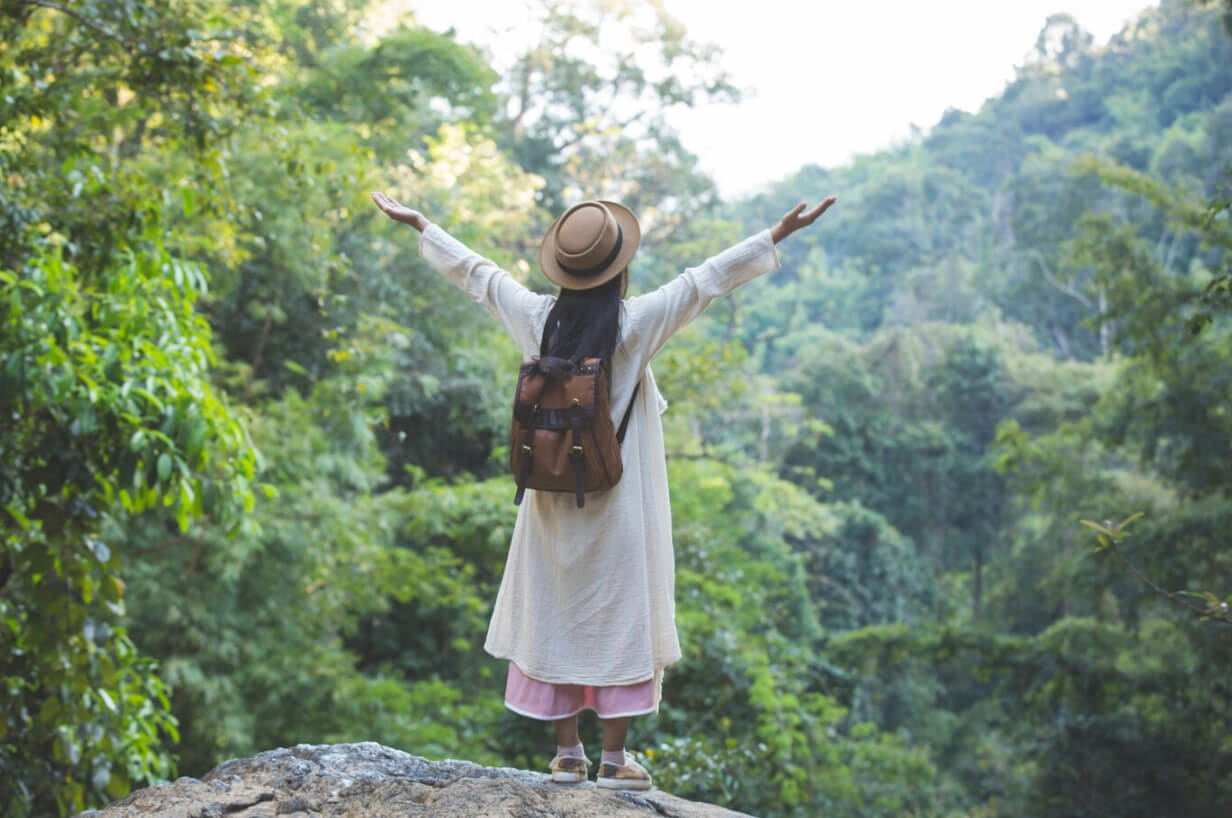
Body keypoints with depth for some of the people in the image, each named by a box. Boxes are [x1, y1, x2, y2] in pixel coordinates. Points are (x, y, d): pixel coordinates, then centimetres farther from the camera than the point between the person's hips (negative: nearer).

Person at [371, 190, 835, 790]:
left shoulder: (536, 318, -3)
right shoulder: (635, 323, -14)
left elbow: (475, 272, 8)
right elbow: (708, 278, -12)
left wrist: (417, 224, 22)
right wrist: (780, 233, -9)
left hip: (552, 502, 4)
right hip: (618, 500, -4)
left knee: (555, 616, 11)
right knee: (619, 618, 5)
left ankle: (567, 752, 18)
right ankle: (614, 758, 8)